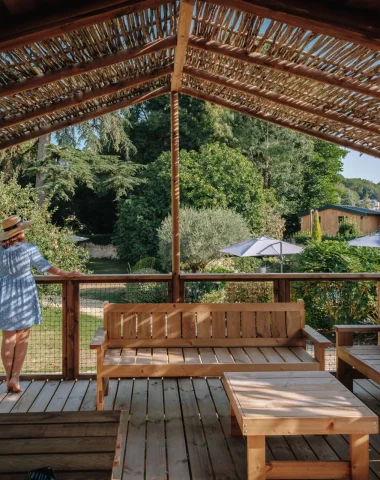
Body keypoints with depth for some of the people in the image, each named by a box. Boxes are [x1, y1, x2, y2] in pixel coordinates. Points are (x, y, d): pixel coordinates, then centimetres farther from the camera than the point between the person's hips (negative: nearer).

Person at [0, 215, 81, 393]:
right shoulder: (29, 249, -11)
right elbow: (46, 267, -3)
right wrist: (67, 274, 9)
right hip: (24, 296, -3)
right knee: (22, 338, 6)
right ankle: (15, 378, 4)